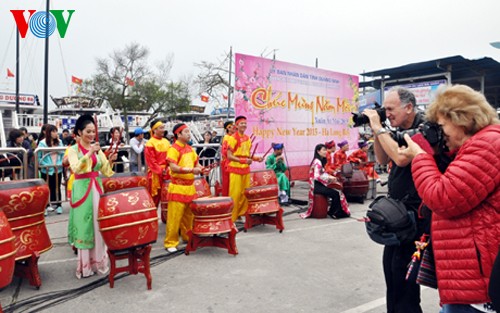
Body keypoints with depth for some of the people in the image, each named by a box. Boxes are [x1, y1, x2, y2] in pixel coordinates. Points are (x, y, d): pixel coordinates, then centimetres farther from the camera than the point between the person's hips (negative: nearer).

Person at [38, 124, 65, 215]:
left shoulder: (59, 142, 5)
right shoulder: (42, 143, -6)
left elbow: (63, 153, 5)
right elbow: (39, 157, -7)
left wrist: (61, 162, -10)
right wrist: (45, 165, -15)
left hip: (58, 169, 3)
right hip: (46, 170, -3)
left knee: (57, 188, 10)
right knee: (47, 189, 5)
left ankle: (58, 205, 18)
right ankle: (45, 207, 13)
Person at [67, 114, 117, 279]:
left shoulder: (98, 149, 8)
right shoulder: (73, 150, -3)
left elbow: (105, 171, 7)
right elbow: (75, 168, -20)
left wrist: (110, 161, -12)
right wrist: (89, 153, -26)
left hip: (97, 189, 4)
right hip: (82, 189, -4)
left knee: (99, 224, 7)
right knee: (84, 225, -1)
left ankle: (98, 260, 18)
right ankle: (85, 264, 9)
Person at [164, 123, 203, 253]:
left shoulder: (190, 148, 13)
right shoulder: (173, 149, -11)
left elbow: (196, 163, 22)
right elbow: (173, 167, -22)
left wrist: (201, 168, 1)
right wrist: (191, 170, -29)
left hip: (190, 186, 7)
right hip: (177, 188, -7)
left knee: (189, 215, 15)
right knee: (175, 217, -2)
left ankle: (188, 236, 31)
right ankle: (170, 243, 7)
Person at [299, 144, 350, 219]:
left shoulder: (321, 161, 14)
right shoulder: (317, 162, -16)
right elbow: (317, 177, -26)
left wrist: (331, 177, 4)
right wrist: (329, 177, -20)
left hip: (320, 184, 9)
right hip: (316, 186, -9)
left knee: (339, 192, -4)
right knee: (336, 194, -17)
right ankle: (332, 212, 1)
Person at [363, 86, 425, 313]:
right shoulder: (401, 130, 10)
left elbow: (401, 158, -30)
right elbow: (383, 160, 13)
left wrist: (379, 128, -21)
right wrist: (375, 131, 1)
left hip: (413, 211, -9)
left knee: (402, 269, -2)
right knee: (390, 263, 16)